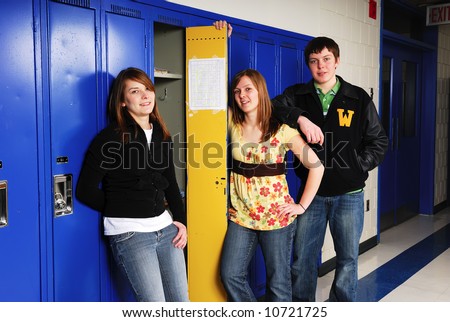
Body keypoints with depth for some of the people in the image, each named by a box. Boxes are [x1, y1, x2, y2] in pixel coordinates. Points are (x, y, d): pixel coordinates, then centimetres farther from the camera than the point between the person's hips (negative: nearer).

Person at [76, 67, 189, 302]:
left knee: (181, 301, 11)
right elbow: (85, 190, -7)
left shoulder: (162, 135, 11)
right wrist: (118, 209, 2)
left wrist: (180, 220, 9)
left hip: (165, 227, 6)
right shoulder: (111, 137, -8)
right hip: (129, 232, -6)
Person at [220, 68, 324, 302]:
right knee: (230, 275, -1)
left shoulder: (282, 130, -8)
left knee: (278, 282, 7)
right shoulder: (233, 122, 1)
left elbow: (316, 166, -5)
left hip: (276, 214, -3)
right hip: (241, 213, 3)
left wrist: (302, 206, -8)